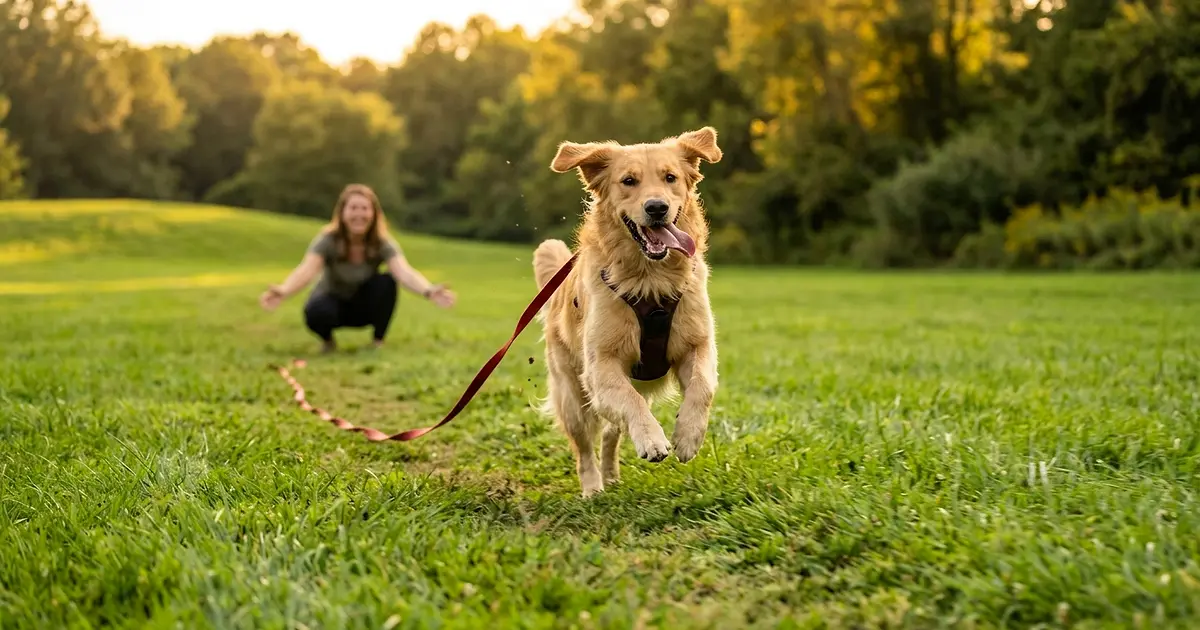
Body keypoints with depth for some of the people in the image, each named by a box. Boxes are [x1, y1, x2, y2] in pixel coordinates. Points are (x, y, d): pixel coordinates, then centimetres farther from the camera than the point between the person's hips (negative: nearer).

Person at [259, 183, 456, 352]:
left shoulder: (383, 243, -21)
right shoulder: (327, 240, -24)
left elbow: (405, 272, -38)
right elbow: (306, 271, -41)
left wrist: (429, 291, -61)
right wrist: (283, 291, -64)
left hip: (365, 305, 2)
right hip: (334, 301, -1)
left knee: (386, 281, -30)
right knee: (317, 312, -37)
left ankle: (379, 341, -7)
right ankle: (327, 340, 0)